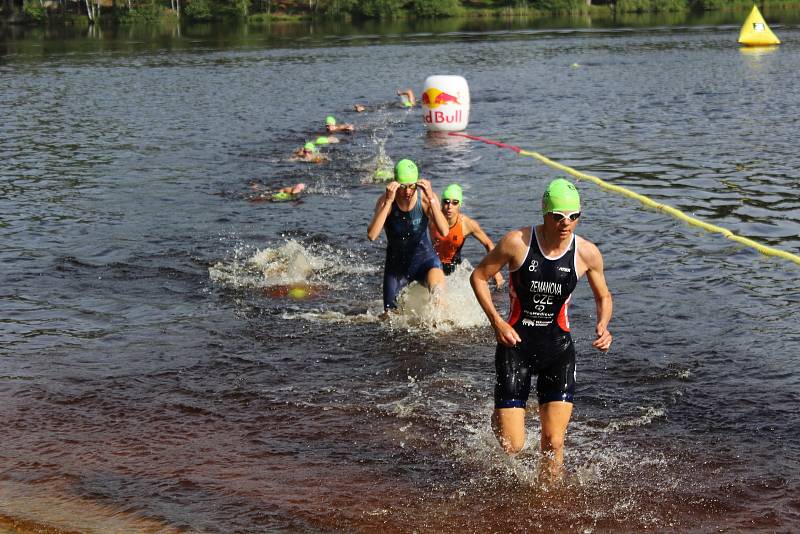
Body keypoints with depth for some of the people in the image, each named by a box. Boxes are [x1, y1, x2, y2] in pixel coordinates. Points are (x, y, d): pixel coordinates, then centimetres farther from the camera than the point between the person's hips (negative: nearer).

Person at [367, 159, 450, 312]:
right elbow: (372, 235, -32)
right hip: (396, 262, 1)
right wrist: (388, 202, -36)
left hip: (423, 256, -1)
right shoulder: (385, 200, -18)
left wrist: (431, 199, -35)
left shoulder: (424, 197, -17)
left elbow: (444, 232, -28)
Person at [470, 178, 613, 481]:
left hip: (558, 348, 2)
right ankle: (499, 419, 35)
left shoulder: (587, 254, -6)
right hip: (516, 344, -1)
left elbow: (603, 296, 12)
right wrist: (496, 321, -11)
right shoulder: (517, 242, -13)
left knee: (553, 443, -5)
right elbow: (478, 277, 0)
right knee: (511, 447, -3)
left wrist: (603, 326, -9)